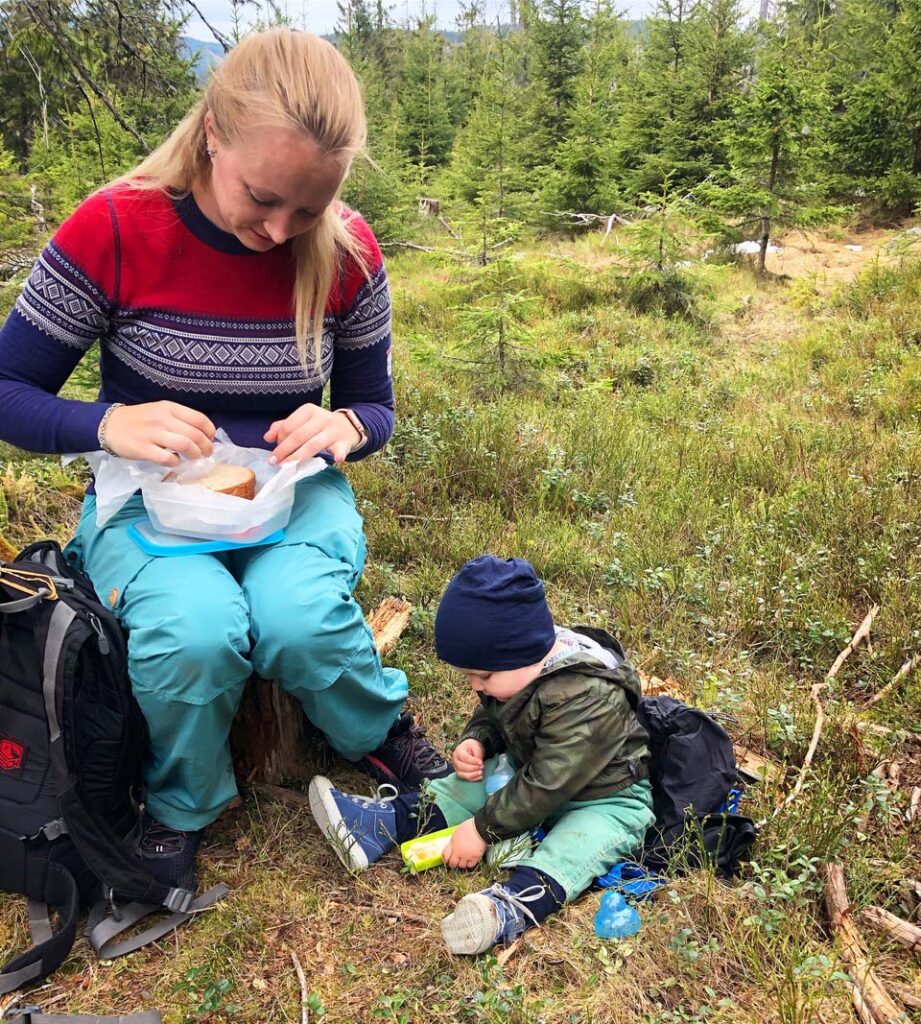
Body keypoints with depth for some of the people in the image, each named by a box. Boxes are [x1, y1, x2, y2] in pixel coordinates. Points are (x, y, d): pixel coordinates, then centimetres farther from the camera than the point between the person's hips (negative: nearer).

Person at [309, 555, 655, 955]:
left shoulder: (586, 699, -36)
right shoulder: (518, 668, -11)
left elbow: (545, 785, -33)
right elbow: (490, 715, 8)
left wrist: (482, 828, -26)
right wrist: (475, 741, -14)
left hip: (607, 797, -8)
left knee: (583, 838, -34)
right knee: (465, 786, 1)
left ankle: (516, 903, -56)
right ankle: (383, 822, -7)